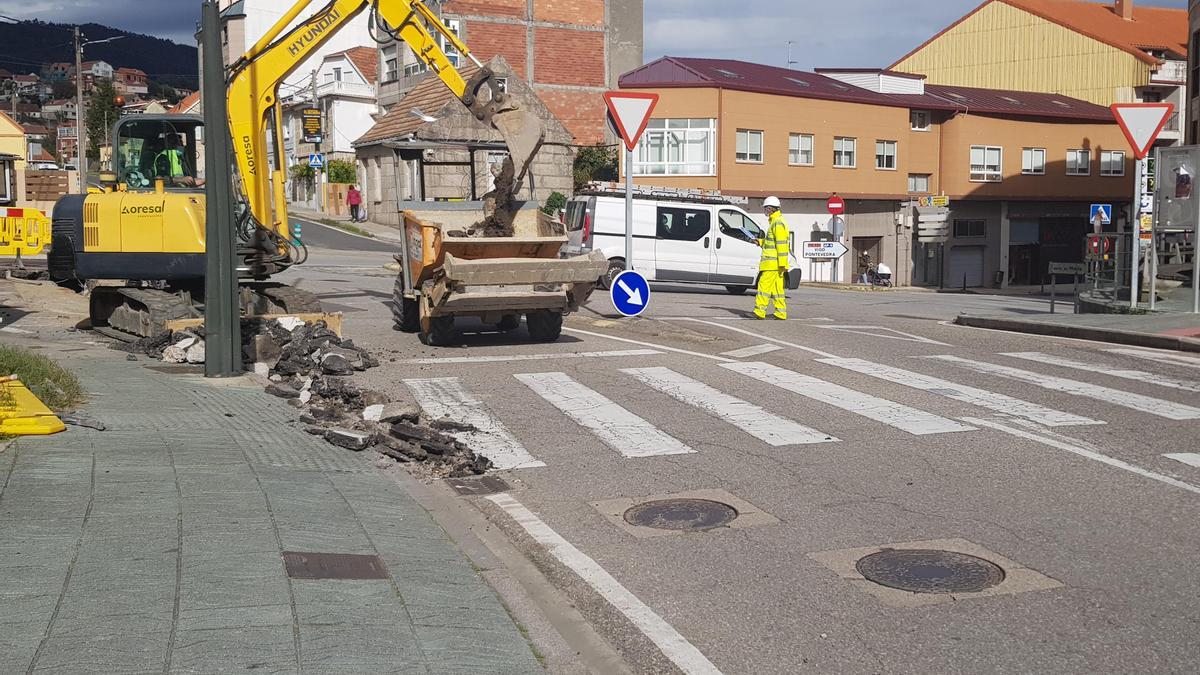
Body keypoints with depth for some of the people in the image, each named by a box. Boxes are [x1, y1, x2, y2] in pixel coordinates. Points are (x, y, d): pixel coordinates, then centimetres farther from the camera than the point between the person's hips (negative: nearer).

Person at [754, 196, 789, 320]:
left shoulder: (778, 222, -13)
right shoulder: (775, 221, 20)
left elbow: (781, 244, -20)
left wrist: (782, 263, -23)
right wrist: (761, 242, 15)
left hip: (773, 263, -10)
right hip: (776, 263, 10)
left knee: (764, 285, -9)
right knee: (777, 287, 9)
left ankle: (759, 311, -9)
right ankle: (781, 313, 10)